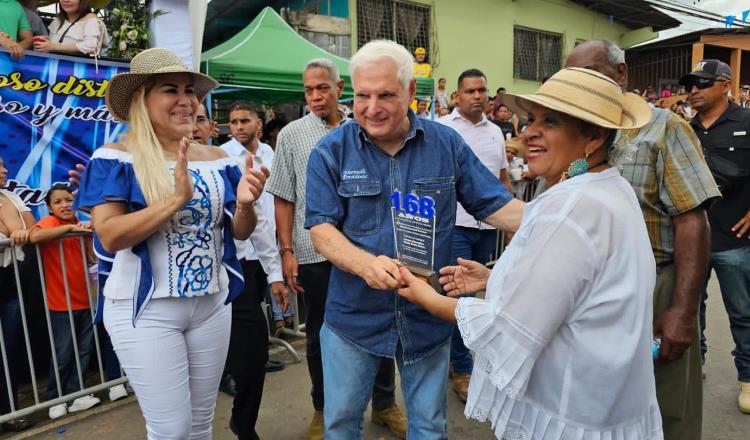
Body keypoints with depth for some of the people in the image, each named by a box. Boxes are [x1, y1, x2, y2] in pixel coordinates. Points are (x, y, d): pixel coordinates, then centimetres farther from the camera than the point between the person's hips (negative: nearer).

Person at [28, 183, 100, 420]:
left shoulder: (79, 224, 7)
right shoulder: (49, 223, -10)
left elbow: (91, 259, 5)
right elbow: (34, 236, -35)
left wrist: (87, 236, -8)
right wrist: (71, 227, -33)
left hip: (84, 300, 6)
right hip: (61, 303, -6)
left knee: (84, 350, 11)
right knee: (63, 354, 1)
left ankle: (74, 394, 24)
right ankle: (56, 399, 19)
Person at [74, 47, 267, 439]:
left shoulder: (217, 159, 4)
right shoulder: (116, 157, -9)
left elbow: (239, 232, 6)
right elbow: (109, 236, -18)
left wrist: (245, 203, -16)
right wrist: (175, 199, -27)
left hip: (213, 303, 5)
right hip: (146, 309, -4)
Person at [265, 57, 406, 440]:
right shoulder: (291, 134, 0)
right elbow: (284, 198, -1)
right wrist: (286, 251, -7)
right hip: (315, 252, -1)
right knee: (319, 335, 12)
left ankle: (384, 404, 30)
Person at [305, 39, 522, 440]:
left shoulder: (448, 144, -4)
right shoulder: (331, 151, -9)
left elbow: (495, 206, -2)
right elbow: (321, 228, -13)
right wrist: (366, 263, -32)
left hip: (429, 316, 1)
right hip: (354, 317, 0)